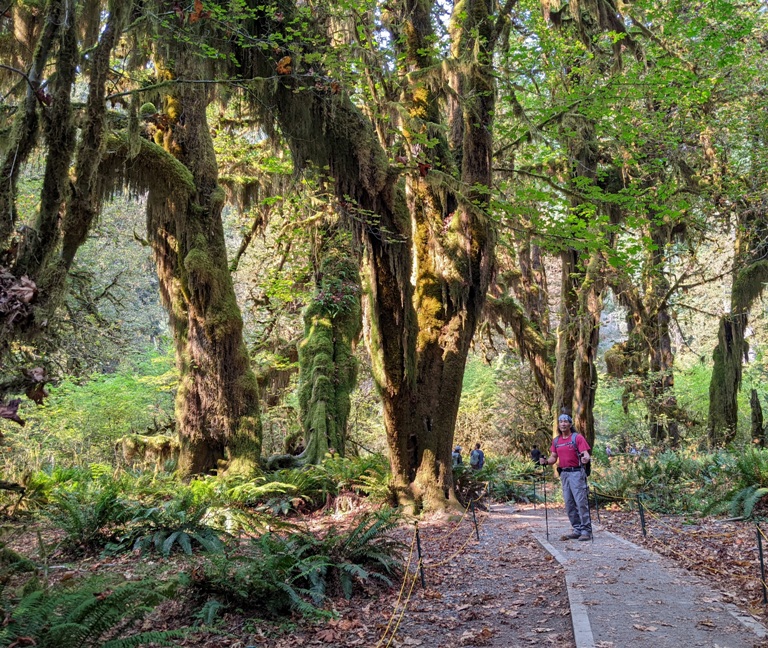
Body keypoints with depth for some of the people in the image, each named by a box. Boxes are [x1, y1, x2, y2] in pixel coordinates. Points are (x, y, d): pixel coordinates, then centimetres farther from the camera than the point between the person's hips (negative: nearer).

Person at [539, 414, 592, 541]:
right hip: (563, 473, 6)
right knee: (569, 504, 8)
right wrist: (546, 461, -8)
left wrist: (586, 458, -35)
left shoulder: (577, 437, -6)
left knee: (581, 502, -7)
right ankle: (577, 530, 17)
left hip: (576, 472, -6)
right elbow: (553, 457, 12)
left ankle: (586, 530, -1)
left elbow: (585, 454, -13)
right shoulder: (556, 441, 11)